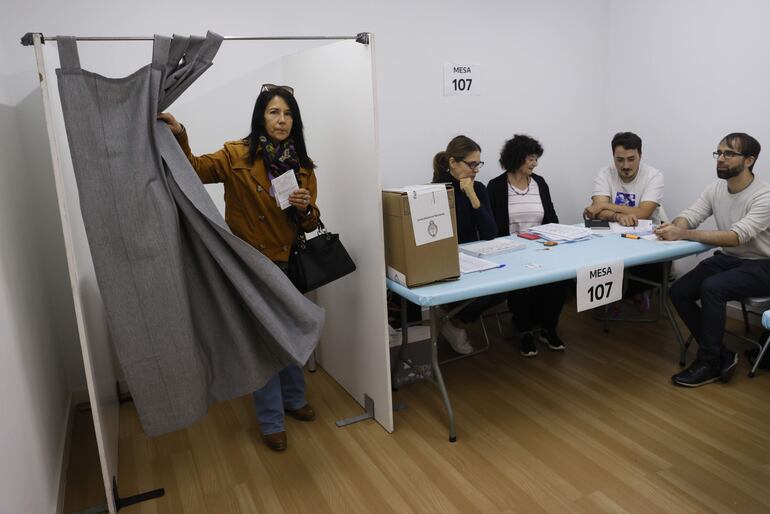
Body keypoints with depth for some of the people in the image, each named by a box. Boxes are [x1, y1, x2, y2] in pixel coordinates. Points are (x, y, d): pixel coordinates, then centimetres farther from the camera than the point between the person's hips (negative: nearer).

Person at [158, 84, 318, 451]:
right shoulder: (237, 155, -6)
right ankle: (271, 421, 20)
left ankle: (293, 398, 40)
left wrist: (305, 208, -14)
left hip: (291, 263, 4)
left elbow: (310, 224, 6)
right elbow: (196, 169, -17)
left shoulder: (301, 165, 4)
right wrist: (179, 137, -31)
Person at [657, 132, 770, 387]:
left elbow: (736, 237, -33)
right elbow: (688, 216, -7)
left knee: (711, 287, -32)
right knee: (678, 291, -12)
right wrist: (673, 227, -33)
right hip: (726, 259, 7)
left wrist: (682, 234, -42)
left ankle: (708, 364, -16)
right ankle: (721, 356, -3)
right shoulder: (715, 188, 1)